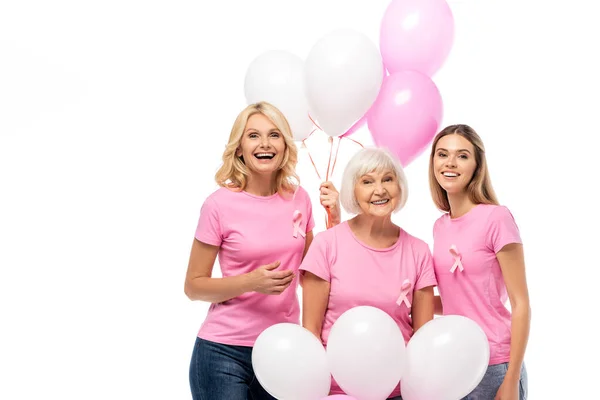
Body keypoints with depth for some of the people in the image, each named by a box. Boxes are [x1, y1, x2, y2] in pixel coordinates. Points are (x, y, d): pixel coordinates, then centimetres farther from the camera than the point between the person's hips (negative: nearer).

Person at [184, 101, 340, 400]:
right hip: (225, 351, -4)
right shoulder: (220, 205, -11)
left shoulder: (299, 199, 1)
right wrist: (250, 282, -21)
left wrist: (334, 218, -3)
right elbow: (193, 286, -6)